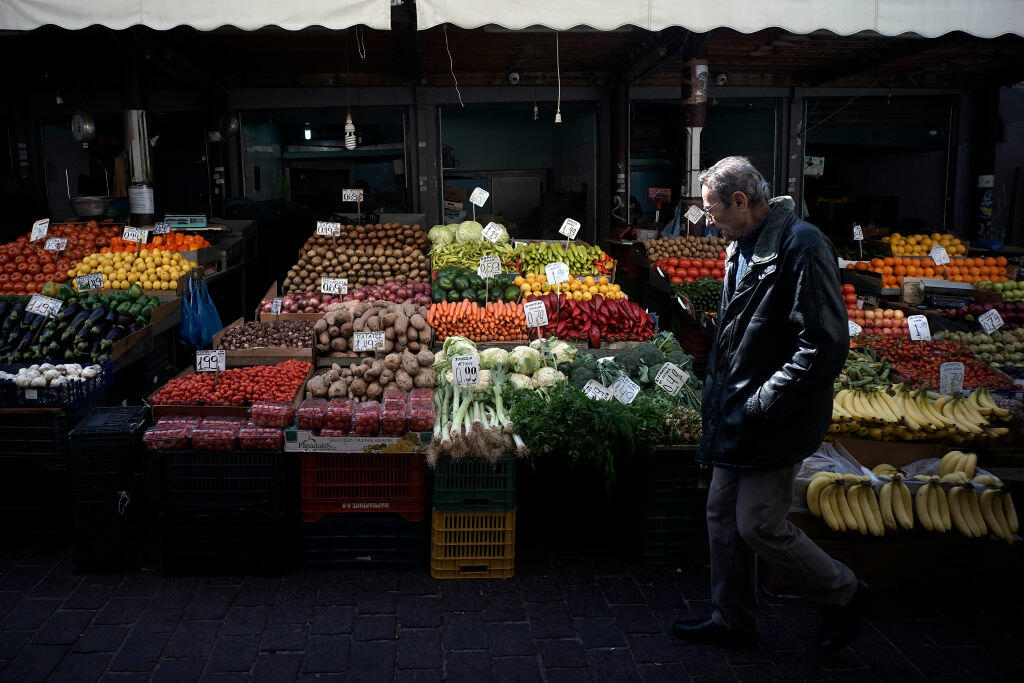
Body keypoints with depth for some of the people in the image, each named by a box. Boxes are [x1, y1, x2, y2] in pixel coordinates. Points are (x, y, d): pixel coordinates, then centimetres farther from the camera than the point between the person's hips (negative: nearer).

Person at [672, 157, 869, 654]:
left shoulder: (801, 246, -19)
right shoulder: (741, 249, 12)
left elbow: (826, 343, -24)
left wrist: (764, 403, -22)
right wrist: (718, 393, 14)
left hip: (774, 424, -9)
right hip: (734, 418, 9)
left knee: (759, 526, -1)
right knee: (723, 516, 14)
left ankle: (843, 594, 23)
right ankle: (732, 619, 30)